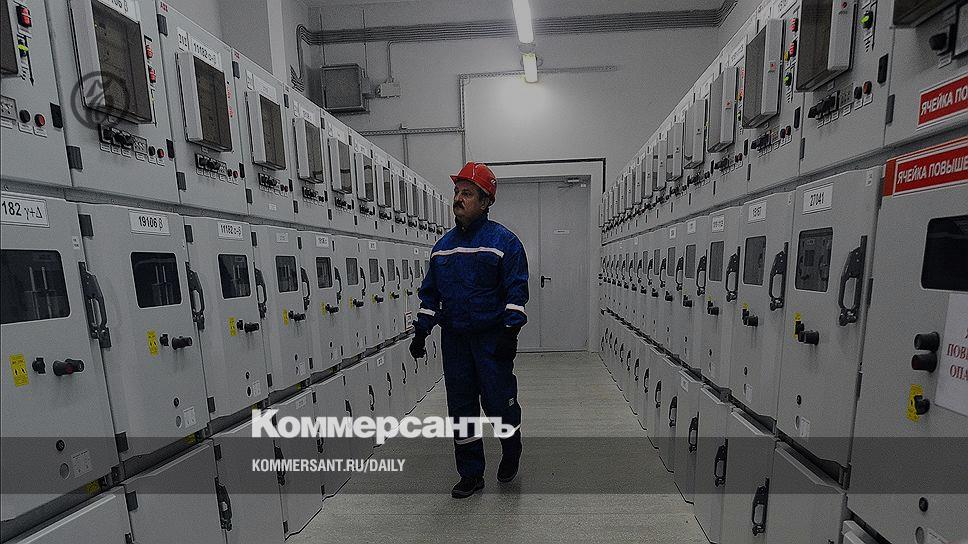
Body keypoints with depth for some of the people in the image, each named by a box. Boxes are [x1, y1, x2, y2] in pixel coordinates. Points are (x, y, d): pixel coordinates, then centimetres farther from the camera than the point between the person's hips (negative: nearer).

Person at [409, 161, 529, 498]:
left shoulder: (503, 241, -6)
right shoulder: (443, 246, 11)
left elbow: (517, 291, -9)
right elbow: (430, 293, 15)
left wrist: (510, 331, -17)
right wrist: (421, 331, 11)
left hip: (492, 339, -5)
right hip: (454, 339, 6)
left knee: (499, 402, 4)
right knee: (461, 406, 11)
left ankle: (511, 453, 37)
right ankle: (471, 474, 30)